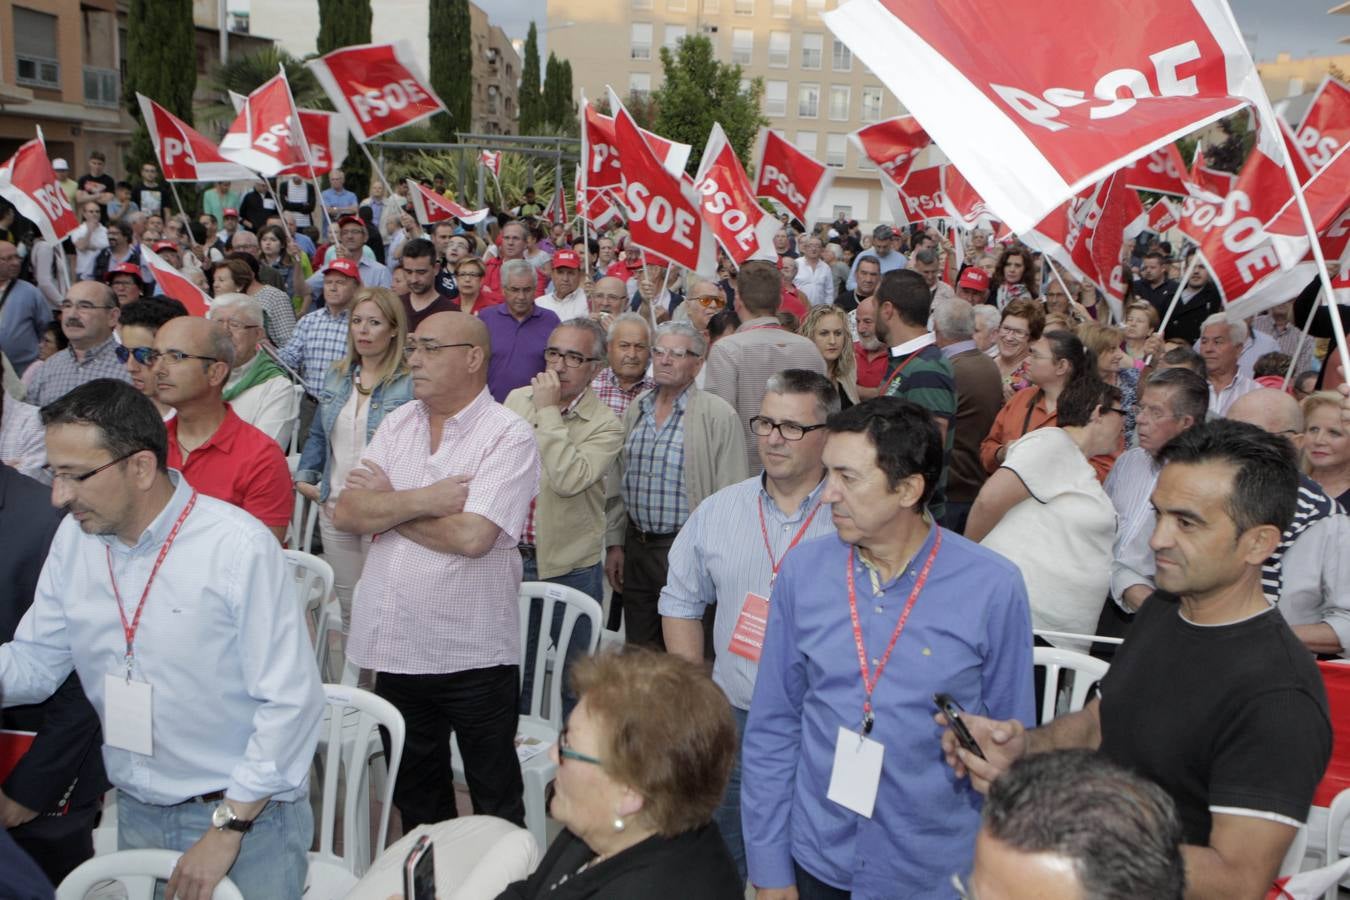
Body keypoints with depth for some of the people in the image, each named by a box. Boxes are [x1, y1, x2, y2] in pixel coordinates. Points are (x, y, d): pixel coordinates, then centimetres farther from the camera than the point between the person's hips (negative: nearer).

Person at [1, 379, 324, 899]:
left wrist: (228, 828, -17)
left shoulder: (238, 547, -21)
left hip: (248, 815, -5)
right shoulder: (73, 539, -2)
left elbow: (292, 701, -20)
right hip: (136, 812, 6)